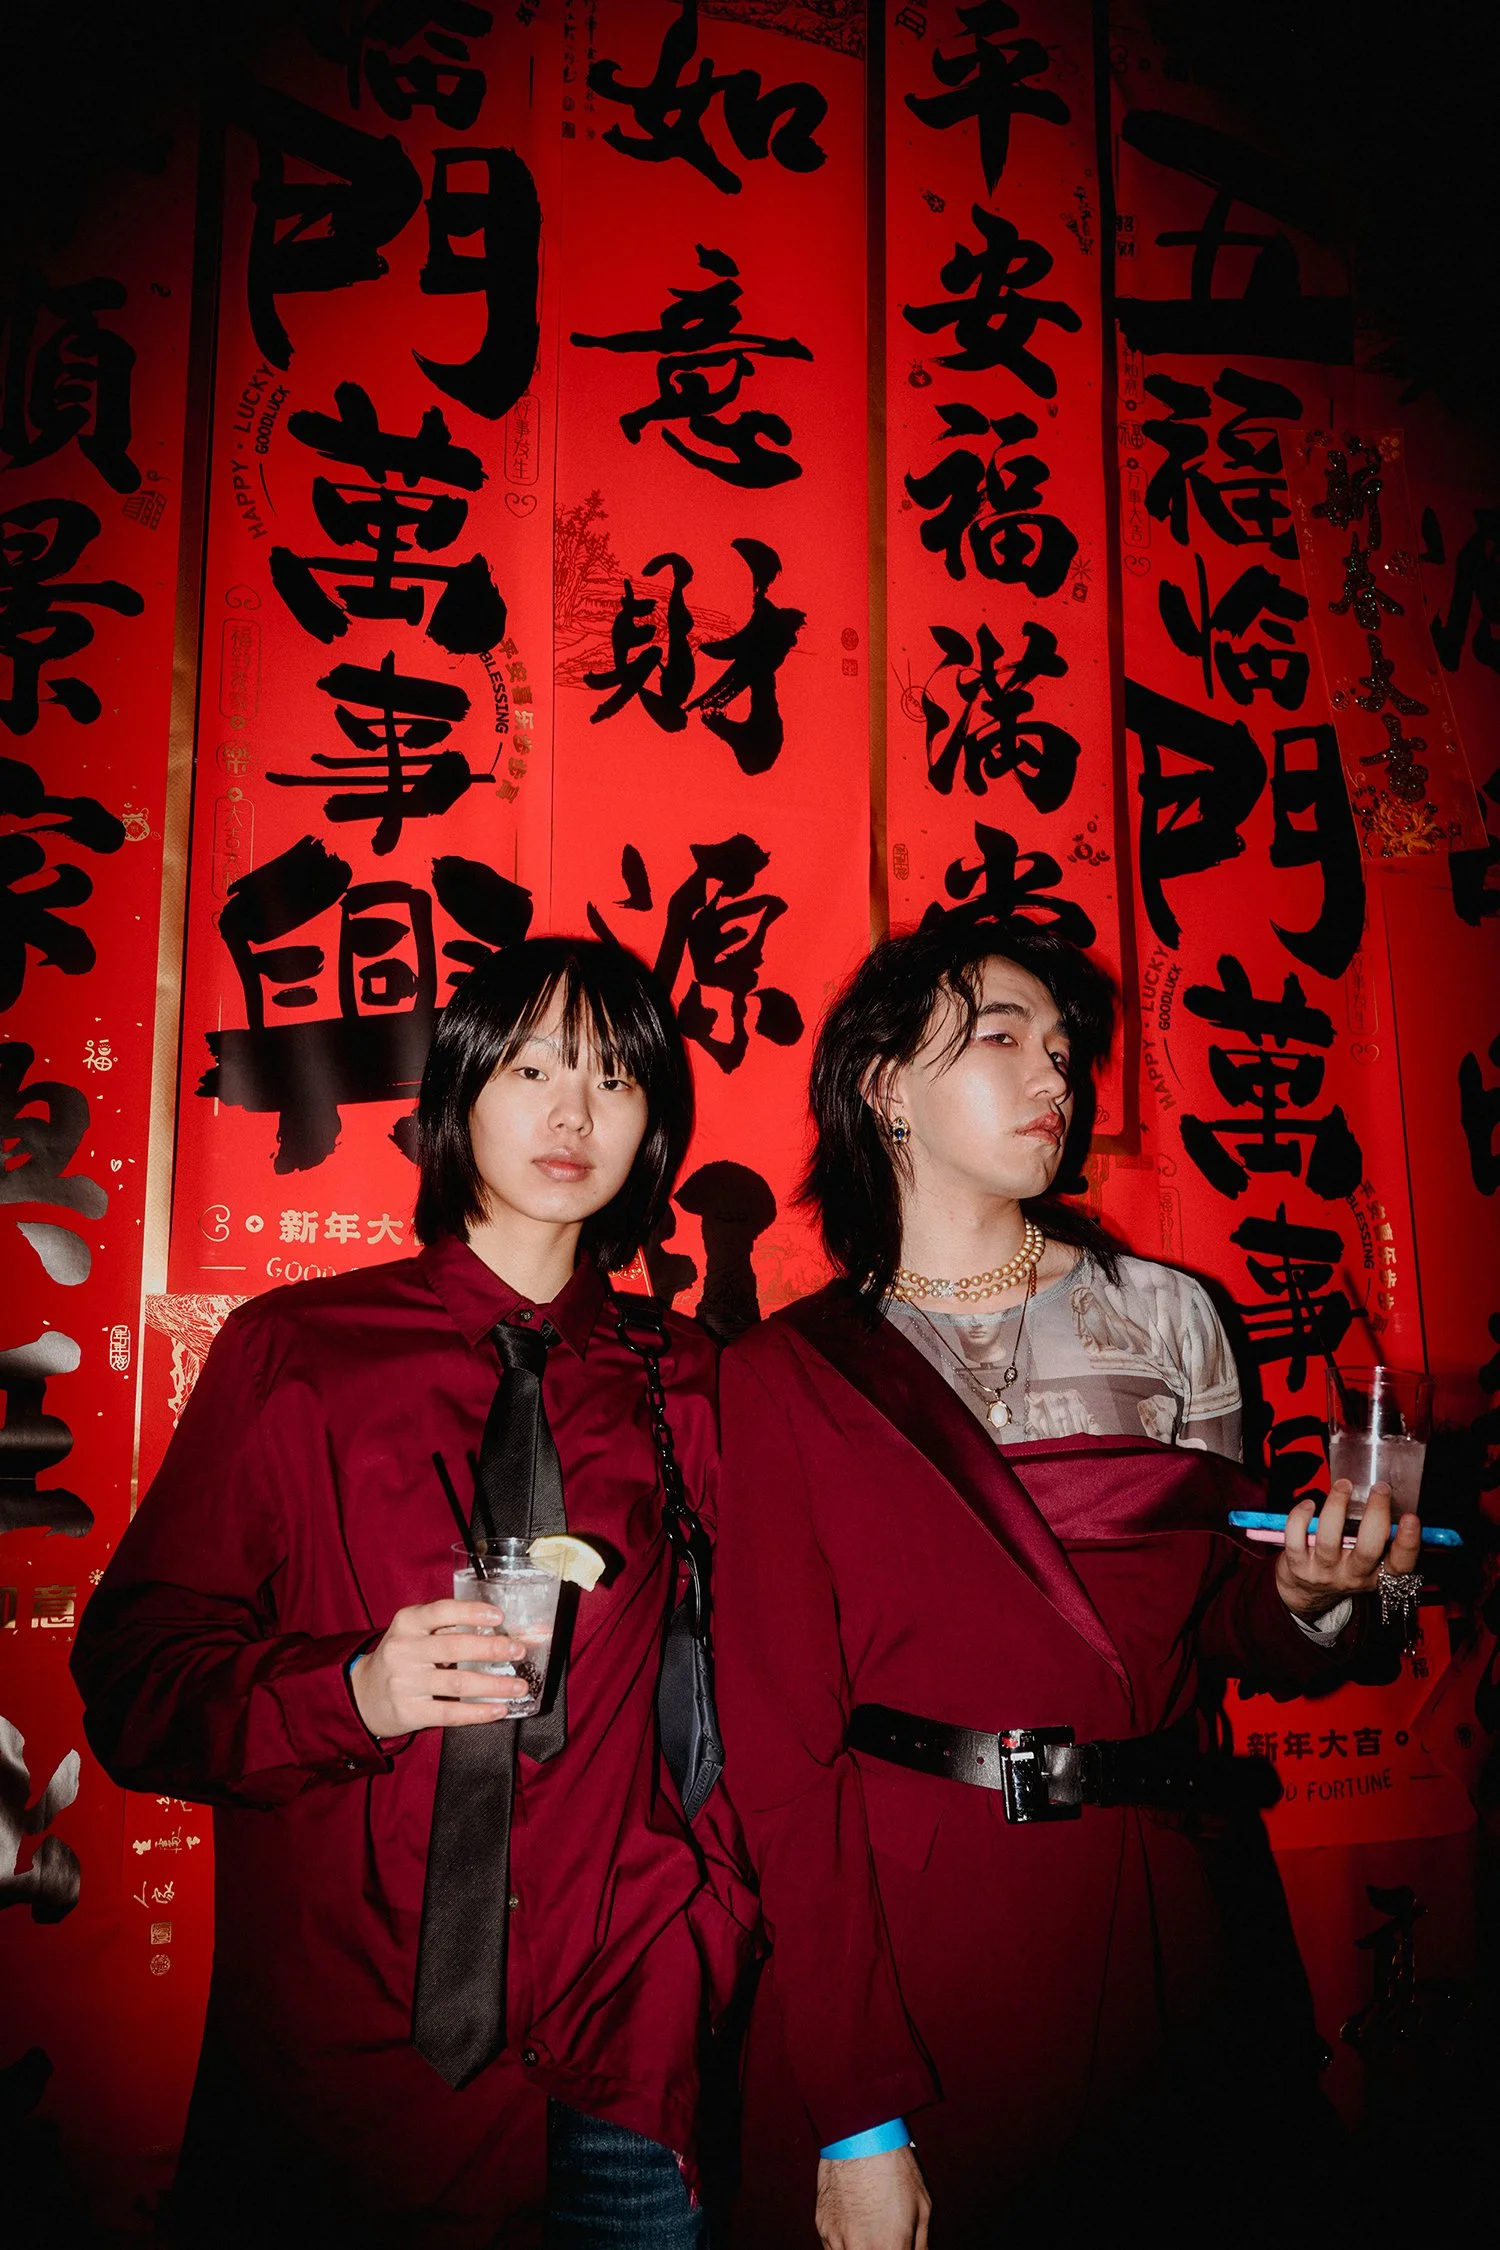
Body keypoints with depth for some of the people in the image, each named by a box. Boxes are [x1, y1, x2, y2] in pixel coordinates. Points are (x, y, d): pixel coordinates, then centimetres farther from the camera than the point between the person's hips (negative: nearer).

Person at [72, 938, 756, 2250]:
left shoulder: (676, 1383, 4)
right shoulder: (293, 1353, -1)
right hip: (340, 2051, -1)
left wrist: (712, 1918, -3)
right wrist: (354, 1693, -18)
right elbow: (135, 1676, -2)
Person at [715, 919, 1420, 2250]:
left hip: (1158, 1914, 3)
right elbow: (783, 1739, -7)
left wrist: (1304, 1591, -12)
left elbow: (1226, 1627, 11)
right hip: (900, 1927, -2)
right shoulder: (790, 1377, -3)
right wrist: (857, 2115, -13)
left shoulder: (1167, 1318, 4)